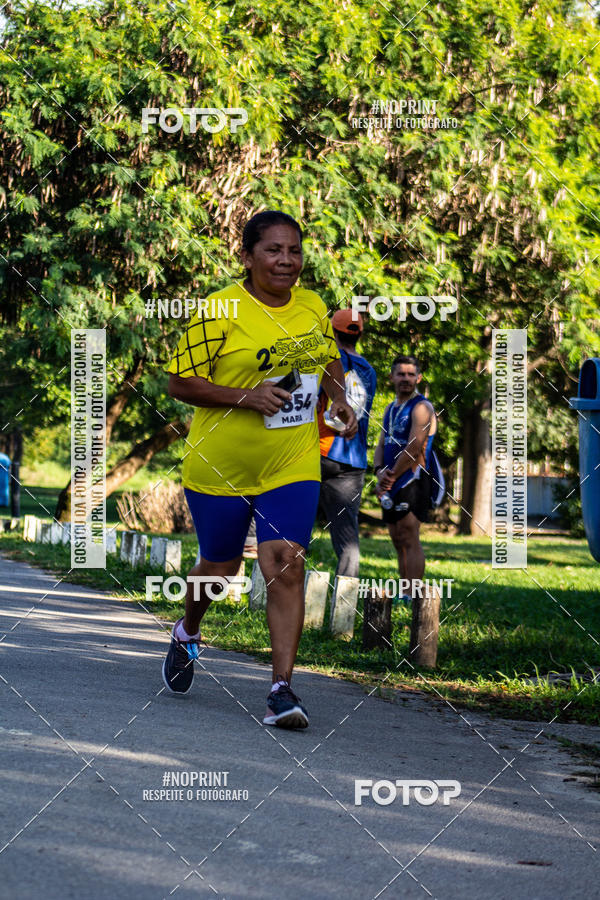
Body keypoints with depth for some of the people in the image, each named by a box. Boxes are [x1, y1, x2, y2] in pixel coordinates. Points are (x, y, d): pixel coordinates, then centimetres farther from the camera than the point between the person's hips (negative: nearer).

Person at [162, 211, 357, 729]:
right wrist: (247, 397, -23)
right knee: (220, 567, 13)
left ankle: (282, 689, -8)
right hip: (220, 467, -3)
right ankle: (187, 634, 45)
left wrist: (339, 398, 3)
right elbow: (180, 383, -12)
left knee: (287, 569, -10)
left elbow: (329, 360, 23)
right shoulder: (220, 312, -13)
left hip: (293, 466, 3)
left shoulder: (314, 308, 4)